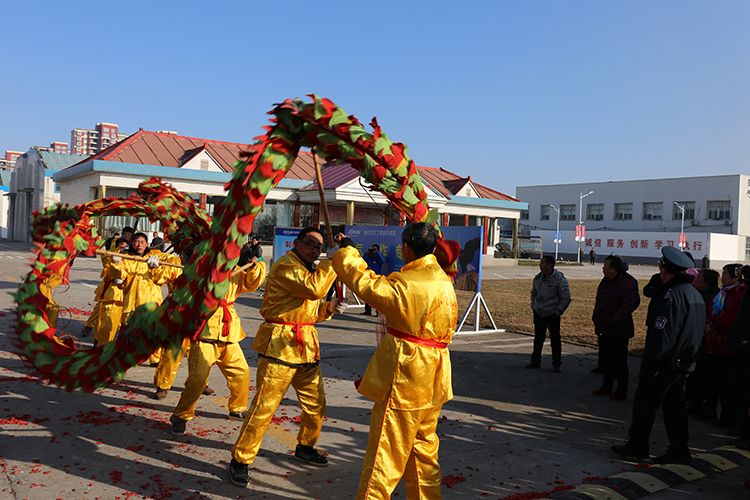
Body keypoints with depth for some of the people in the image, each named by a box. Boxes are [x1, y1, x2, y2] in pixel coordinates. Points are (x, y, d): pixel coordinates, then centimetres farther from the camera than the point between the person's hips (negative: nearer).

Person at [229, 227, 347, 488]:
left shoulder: (310, 269, 20)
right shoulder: (285, 266, -11)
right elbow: (315, 288, -27)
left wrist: (329, 308, 7)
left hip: (306, 346, 9)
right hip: (280, 344, -9)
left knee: (316, 404, 14)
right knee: (264, 406, -7)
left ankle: (305, 447, 36)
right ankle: (240, 459, 6)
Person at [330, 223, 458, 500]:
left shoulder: (406, 284, -19)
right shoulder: (444, 281, 6)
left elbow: (364, 282, -9)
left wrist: (346, 249, 6)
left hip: (405, 377, -8)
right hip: (433, 380, 8)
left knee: (385, 449, 1)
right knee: (423, 447, 20)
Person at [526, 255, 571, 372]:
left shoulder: (560, 279, -13)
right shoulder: (538, 278, 5)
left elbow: (566, 299, -7)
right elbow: (533, 293, 22)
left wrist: (557, 312, -9)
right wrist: (533, 306, 12)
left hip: (552, 314, -5)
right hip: (538, 313, 5)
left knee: (555, 339, 1)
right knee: (538, 338, 10)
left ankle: (557, 364, 13)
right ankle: (536, 361, 21)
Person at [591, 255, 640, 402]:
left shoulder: (626, 284, -17)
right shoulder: (605, 282, 11)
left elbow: (629, 305, -24)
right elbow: (599, 302, 22)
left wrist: (614, 321, -25)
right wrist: (595, 318, 10)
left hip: (619, 332, -9)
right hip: (604, 330, 9)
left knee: (619, 362, 0)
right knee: (605, 360, 16)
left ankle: (622, 391, 10)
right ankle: (606, 387, 29)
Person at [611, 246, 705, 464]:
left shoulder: (671, 296, -21)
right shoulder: (696, 294, 10)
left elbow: (661, 337, -24)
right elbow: (696, 333, 17)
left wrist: (648, 368, -19)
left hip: (667, 363, -9)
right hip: (684, 362, 9)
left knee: (644, 402, 4)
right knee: (673, 403, 15)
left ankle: (637, 445, 14)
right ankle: (679, 450, 18)